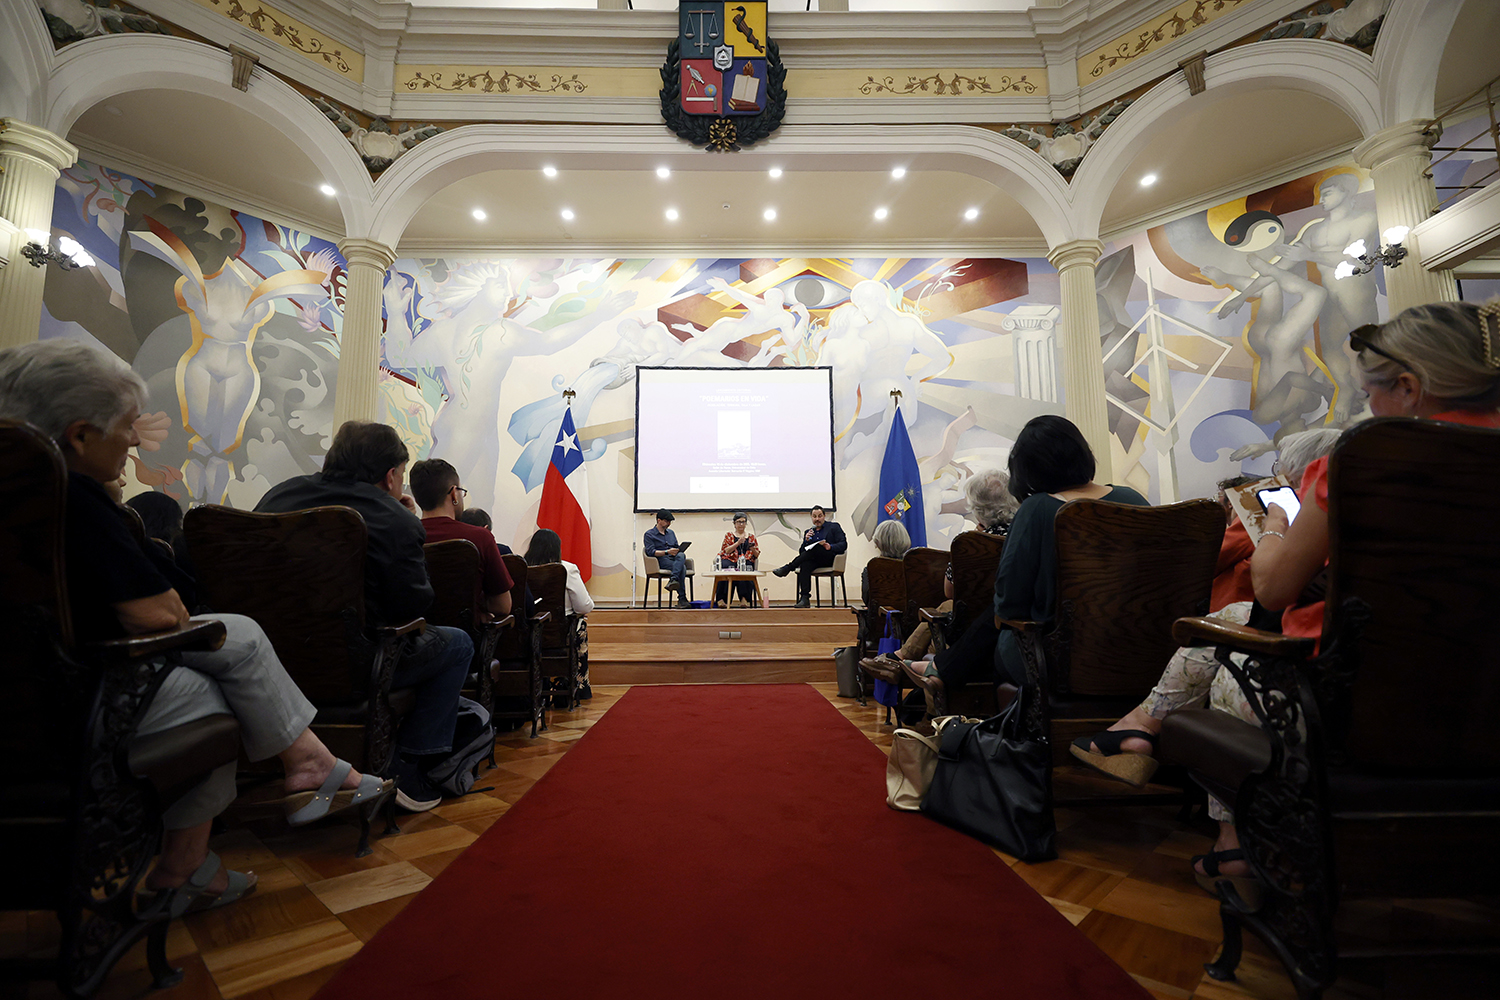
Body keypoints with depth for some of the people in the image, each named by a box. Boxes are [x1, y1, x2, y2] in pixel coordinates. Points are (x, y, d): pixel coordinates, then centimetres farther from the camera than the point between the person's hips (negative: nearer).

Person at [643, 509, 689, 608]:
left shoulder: (671, 533, 29)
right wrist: (667, 552, -17)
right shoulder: (649, 534, 9)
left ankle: (673, 580, -51)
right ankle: (682, 599, -40)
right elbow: (651, 552, -5)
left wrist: (679, 550, 2)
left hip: (675, 559, 5)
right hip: (662, 561, -5)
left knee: (681, 555, -35)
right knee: (682, 567, -35)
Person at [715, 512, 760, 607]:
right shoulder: (729, 535, 16)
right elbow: (726, 551, 0)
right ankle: (721, 598, -31)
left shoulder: (751, 536, 20)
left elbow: (757, 555, 16)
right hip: (731, 561, -1)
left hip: (746, 561, 1)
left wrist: (753, 549, -6)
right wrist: (738, 543, -11)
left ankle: (744, 598, -34)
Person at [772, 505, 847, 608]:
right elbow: (802, 552, 16)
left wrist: (830, 547, -18)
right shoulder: (808, 532, 24)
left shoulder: (834, 527, 13)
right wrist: (806, 540, -3)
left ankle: (787, 568, -29)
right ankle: (805, 598, -41)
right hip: (814, 561, 3)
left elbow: (844, 545, 1)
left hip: (831, 559, -3)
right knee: (805, 564, -34)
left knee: (815, 548, -33)